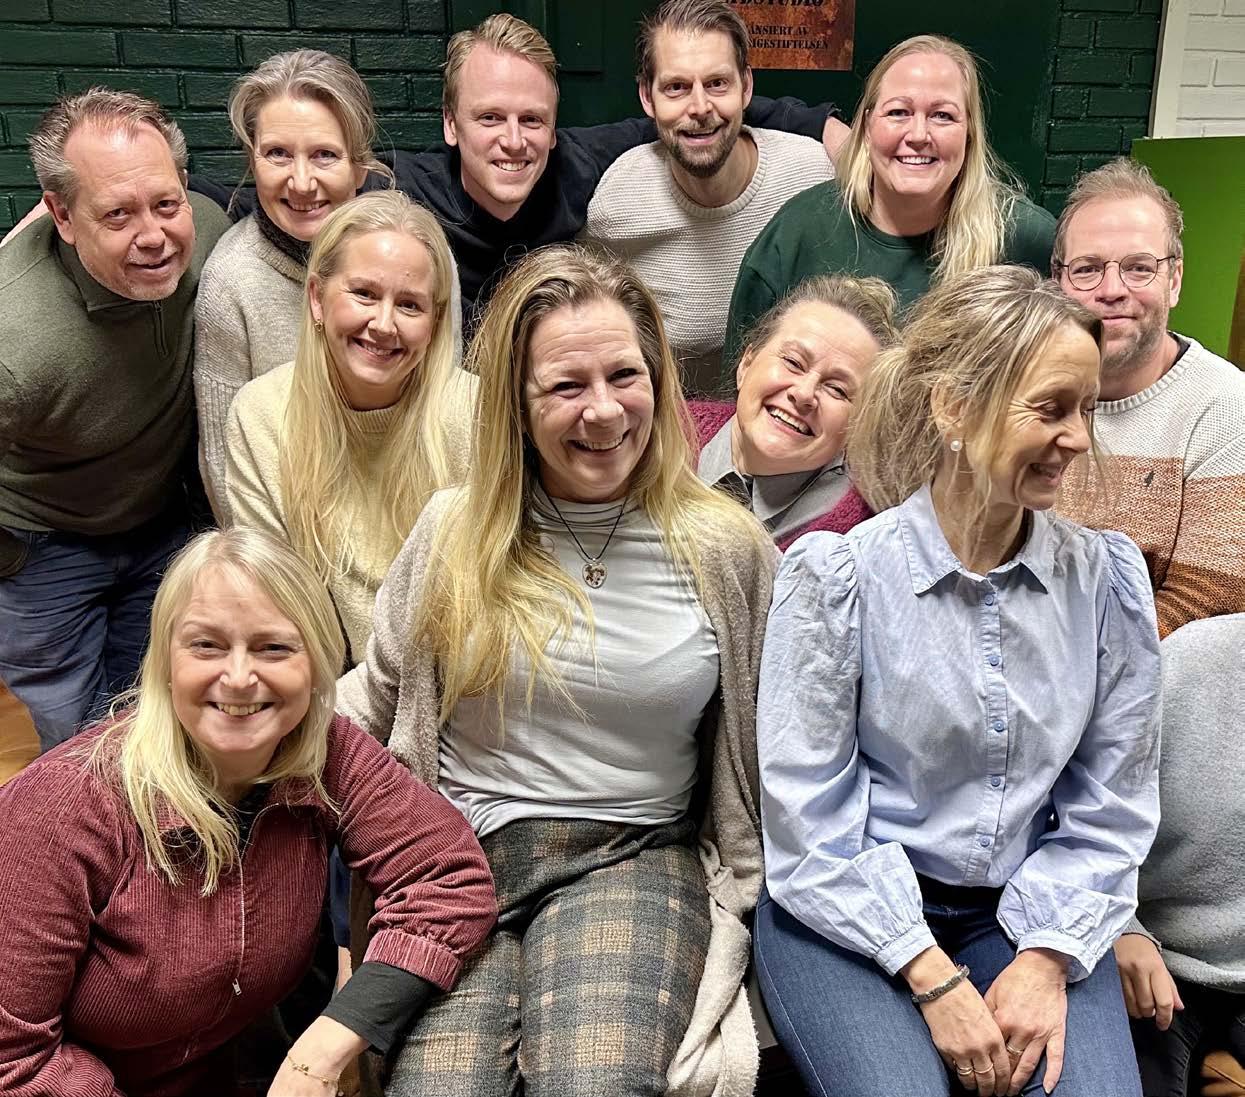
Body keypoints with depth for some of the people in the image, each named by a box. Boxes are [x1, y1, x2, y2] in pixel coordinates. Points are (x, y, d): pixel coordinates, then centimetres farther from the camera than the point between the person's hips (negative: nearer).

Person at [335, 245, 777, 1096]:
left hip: (634, 861, -1)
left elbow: (763, 753, 12)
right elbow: (374, 697, 14)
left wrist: (745, 897, 7)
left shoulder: (727, 551, 0)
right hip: (458, 854, 1)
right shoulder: (455, 533, 3)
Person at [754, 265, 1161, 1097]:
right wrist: (934, 979, -15)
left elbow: (1110, 810, 2)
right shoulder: (836, 575, -11)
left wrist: (1046, 961, -11)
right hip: (848, 916, -2)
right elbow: (811, 818, -11)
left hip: (1028, 913, 3)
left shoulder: (1107, 577, -1)